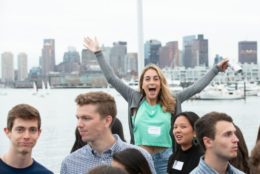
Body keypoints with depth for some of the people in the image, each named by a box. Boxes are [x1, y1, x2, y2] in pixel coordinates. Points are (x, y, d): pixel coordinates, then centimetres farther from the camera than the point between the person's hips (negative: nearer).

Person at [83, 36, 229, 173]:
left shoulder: (172, 102, 4)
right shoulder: (135, 99, 3)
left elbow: (197, 87, 8)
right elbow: (112, 79, 4)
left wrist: (216, 69, 8)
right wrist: (98, 53, 3)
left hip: (165, 157, 1)